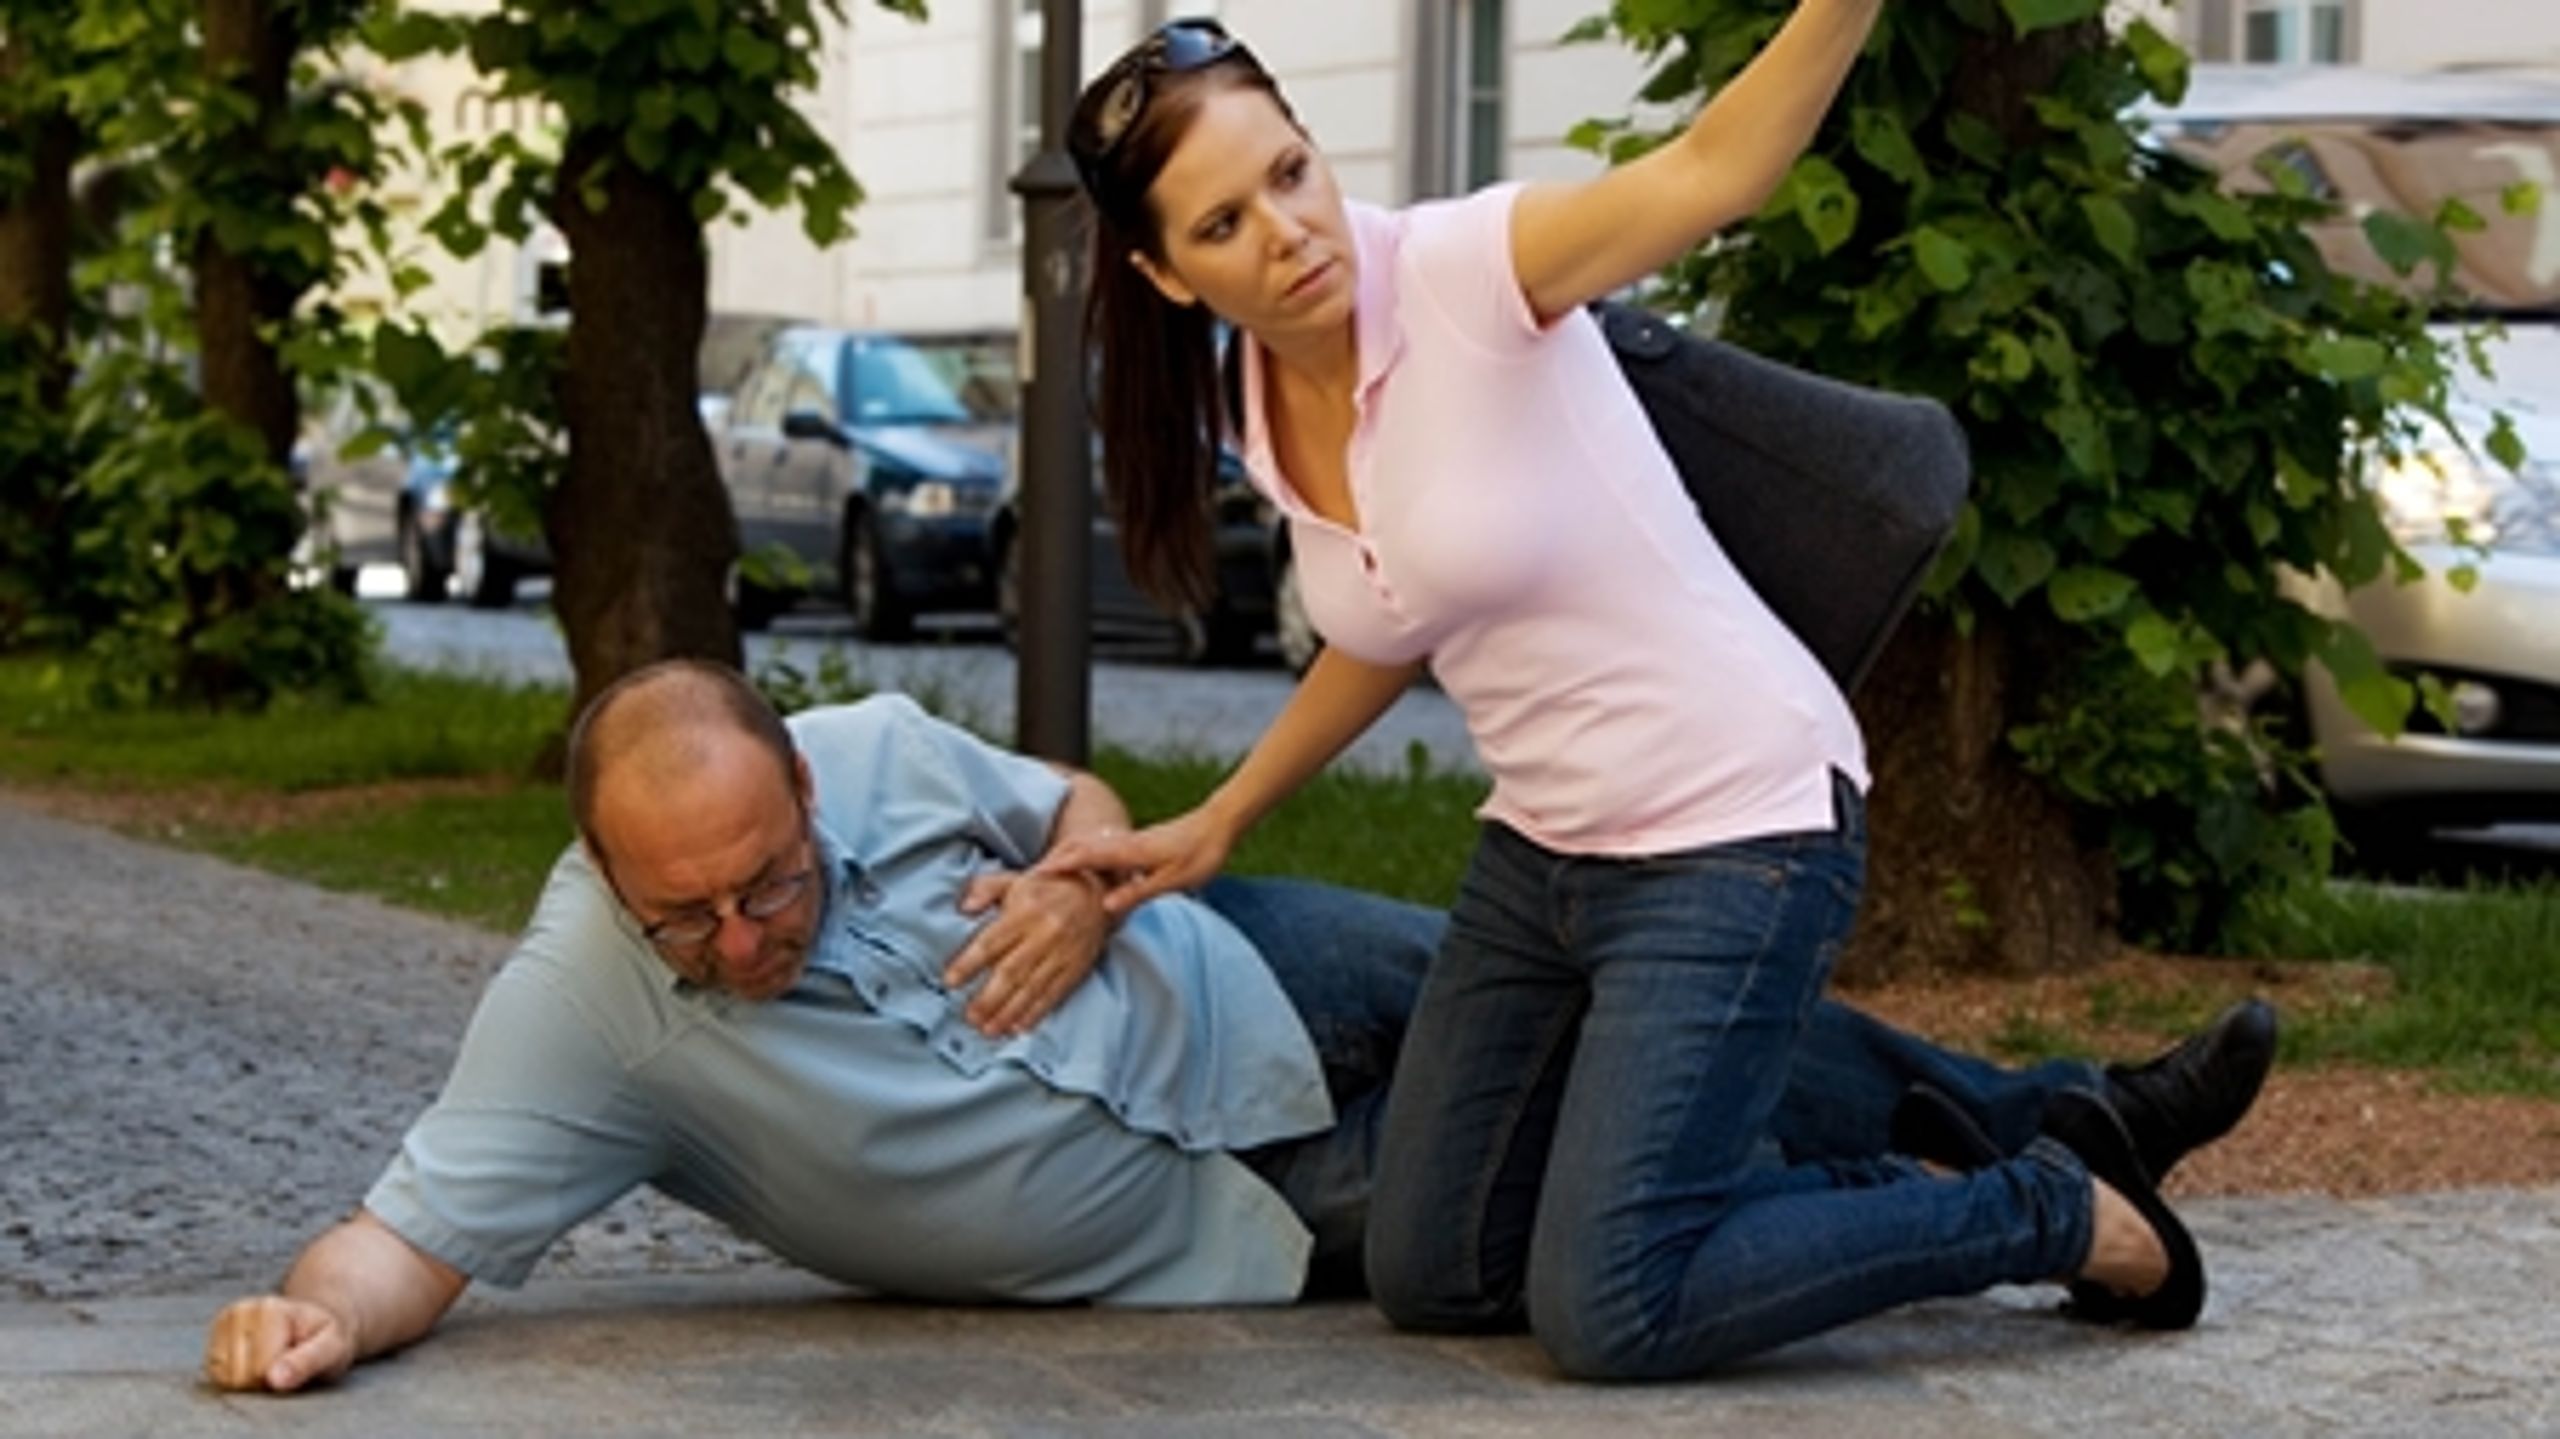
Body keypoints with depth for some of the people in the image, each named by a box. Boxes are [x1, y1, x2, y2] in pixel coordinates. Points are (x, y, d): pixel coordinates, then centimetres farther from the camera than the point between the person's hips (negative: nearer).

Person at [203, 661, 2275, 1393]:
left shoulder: (883, 749, -15)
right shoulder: (582, 1015, -26)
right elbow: (419, 1227, -28)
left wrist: (1076, 883, -19)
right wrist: (314, 1312, -50)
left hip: (1253, 986, 4)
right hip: (1250, 1213, -4)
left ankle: (2048, 1116, 34)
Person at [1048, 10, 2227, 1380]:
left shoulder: (1461, 269, -20)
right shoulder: (1251, 411, 0)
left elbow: (1717, 165, -40)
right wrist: (1216, 825, 23)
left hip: (1736, 832, -8)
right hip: (1543, 848, 8)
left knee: (1607, 1317, -12)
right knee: (1430, 1275, 13)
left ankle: (2058, 1215, 8)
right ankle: (1896, 1196, 23)